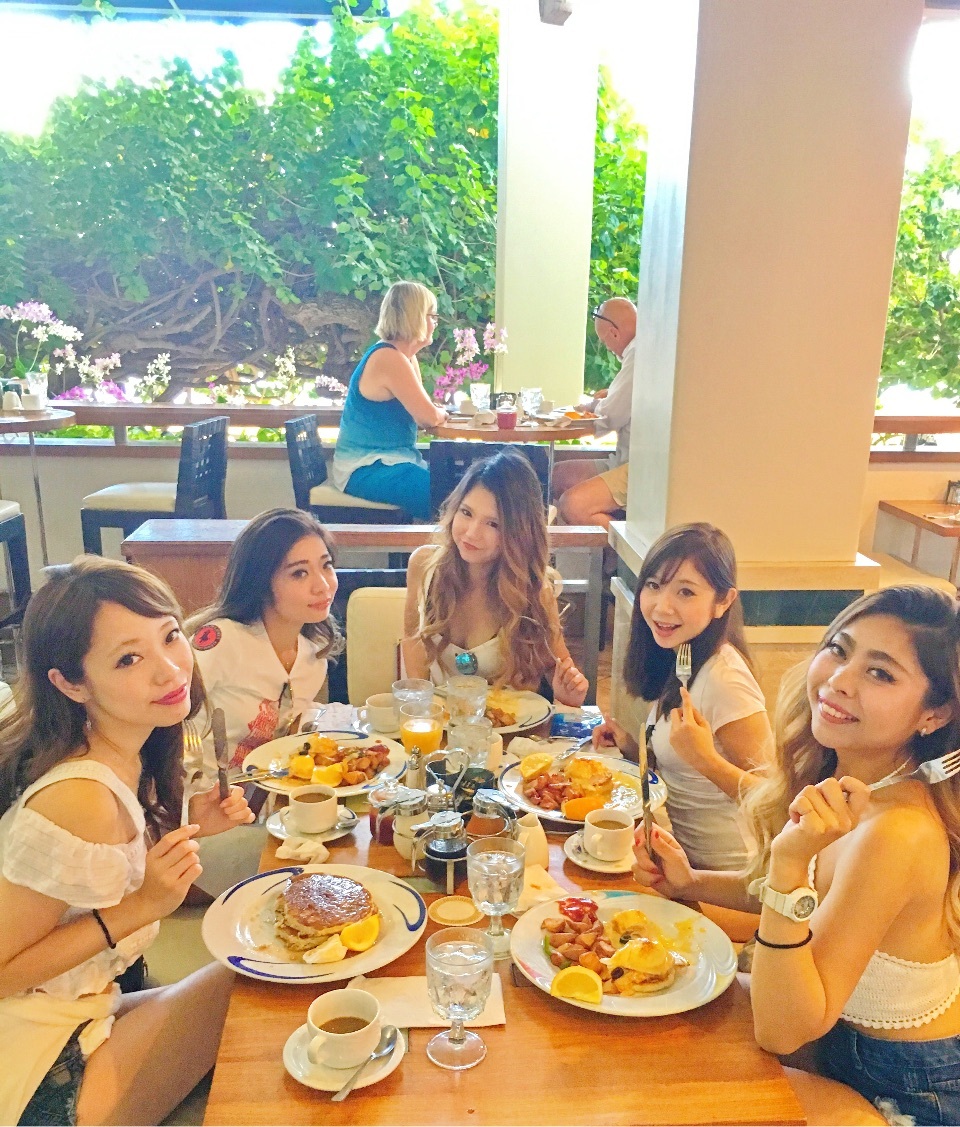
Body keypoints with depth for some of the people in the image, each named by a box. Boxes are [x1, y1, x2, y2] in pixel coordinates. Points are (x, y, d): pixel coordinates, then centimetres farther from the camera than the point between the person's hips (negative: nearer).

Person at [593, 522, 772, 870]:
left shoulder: (724, 679, -25)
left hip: (716, 869, -7)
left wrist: (705, 759, -34)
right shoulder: (677, 662, 1)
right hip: (679, 845, 7)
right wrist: (630, 745, -3)